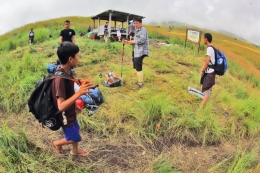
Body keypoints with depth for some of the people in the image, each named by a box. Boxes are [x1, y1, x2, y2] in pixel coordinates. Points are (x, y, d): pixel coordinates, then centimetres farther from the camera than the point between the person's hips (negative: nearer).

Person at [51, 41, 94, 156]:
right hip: (65, 115, -8)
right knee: (74, 138, 13)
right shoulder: (60, 78, -36)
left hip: (70, 111, 8)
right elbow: (61, 106, -39)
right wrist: (79, 93, -47)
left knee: (76, 129, 27)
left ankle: (75, 150, 51)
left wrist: (75, 105, 20)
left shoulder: (67, 72, -7)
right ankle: (56, 143, 40)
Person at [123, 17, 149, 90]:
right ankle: (140, 80, 31)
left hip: (141, 51, -10)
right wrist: (128, 42, 5)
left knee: (138, 68, -10)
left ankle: (140, 84, -3)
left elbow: (142, 40, -22)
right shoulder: (138, 31, 21)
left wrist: (132, 41, -15)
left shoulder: (143, 30, -9)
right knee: (137, 67, 17)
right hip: (137, 51, 10)